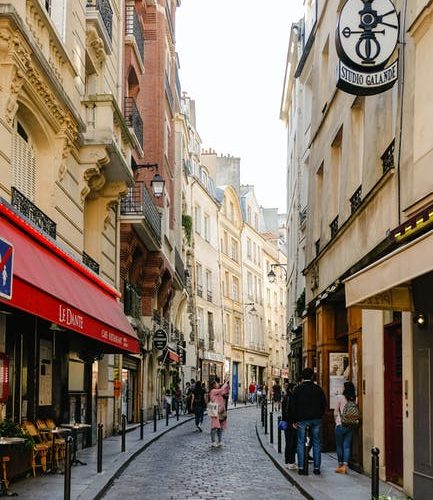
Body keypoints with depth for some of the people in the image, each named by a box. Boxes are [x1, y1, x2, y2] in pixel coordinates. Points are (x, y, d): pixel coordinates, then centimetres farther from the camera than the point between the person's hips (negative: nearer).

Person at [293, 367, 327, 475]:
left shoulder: (298, 389, -2)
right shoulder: (318, 388, 4)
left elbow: (294, 405, -3)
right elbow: (324, 403, 6)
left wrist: (295, 420, 1)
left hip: (302, 419, -2)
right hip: (316, 419, 2)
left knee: (301, 443, 3)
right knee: (316, 443, 8)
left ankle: (301, 467, -1)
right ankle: (317, 467, 6)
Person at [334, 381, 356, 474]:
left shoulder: (340, 398, -8)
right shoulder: (354, 399, -2)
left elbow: (335, 412, -1)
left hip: (341, 425, -3)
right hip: (351, 426, 3)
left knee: (339, 445, 9)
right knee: (347, 446, 6)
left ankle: (340, 465, 15)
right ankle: (345, 465, 0)